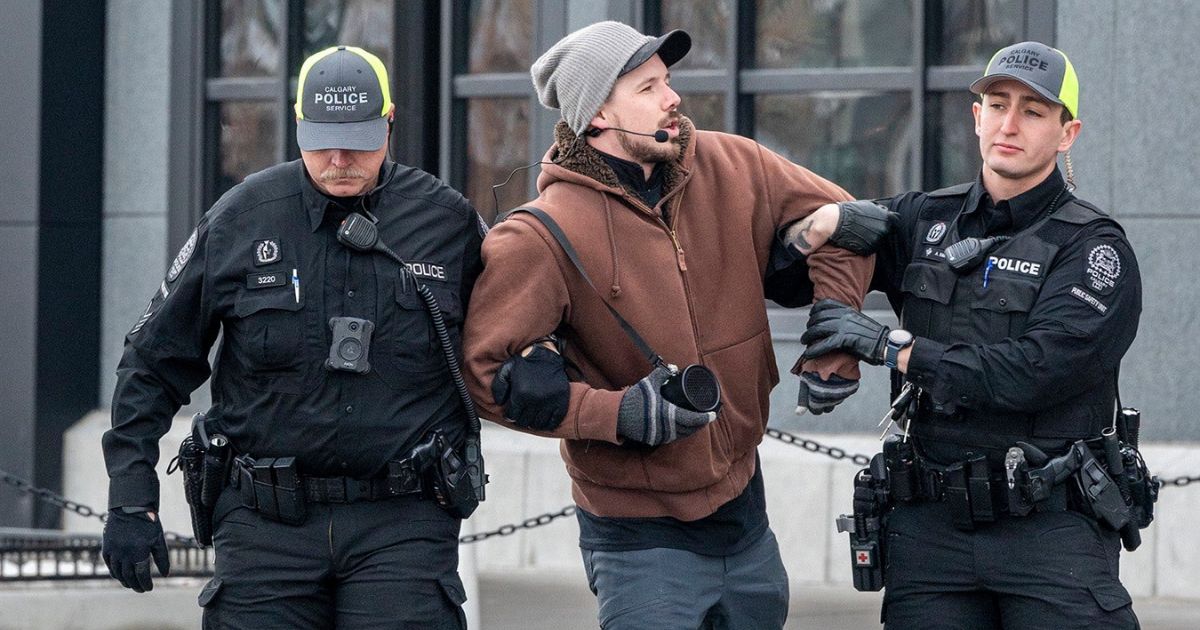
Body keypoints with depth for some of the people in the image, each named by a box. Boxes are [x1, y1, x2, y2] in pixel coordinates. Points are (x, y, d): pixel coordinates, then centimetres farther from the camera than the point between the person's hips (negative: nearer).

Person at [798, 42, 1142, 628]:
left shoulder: (1094, 247, -3)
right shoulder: (925, 220, 12)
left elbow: (1032, 372, -17)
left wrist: (888, 344, -14)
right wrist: (827, 222, -4)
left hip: (1051, 531, -4)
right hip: (930, 528, 4)